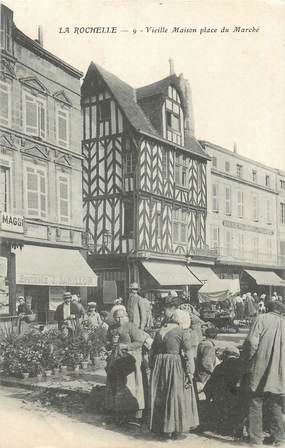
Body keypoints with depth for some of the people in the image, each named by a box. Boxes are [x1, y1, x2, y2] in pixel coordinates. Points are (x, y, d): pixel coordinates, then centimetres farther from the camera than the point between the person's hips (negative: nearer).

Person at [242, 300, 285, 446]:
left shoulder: (262, 319, -4)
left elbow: (252, 342, -15)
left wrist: (248, 361, -4)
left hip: (259, 371, -3)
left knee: (255, 404, 8)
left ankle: (256, 437, 13)